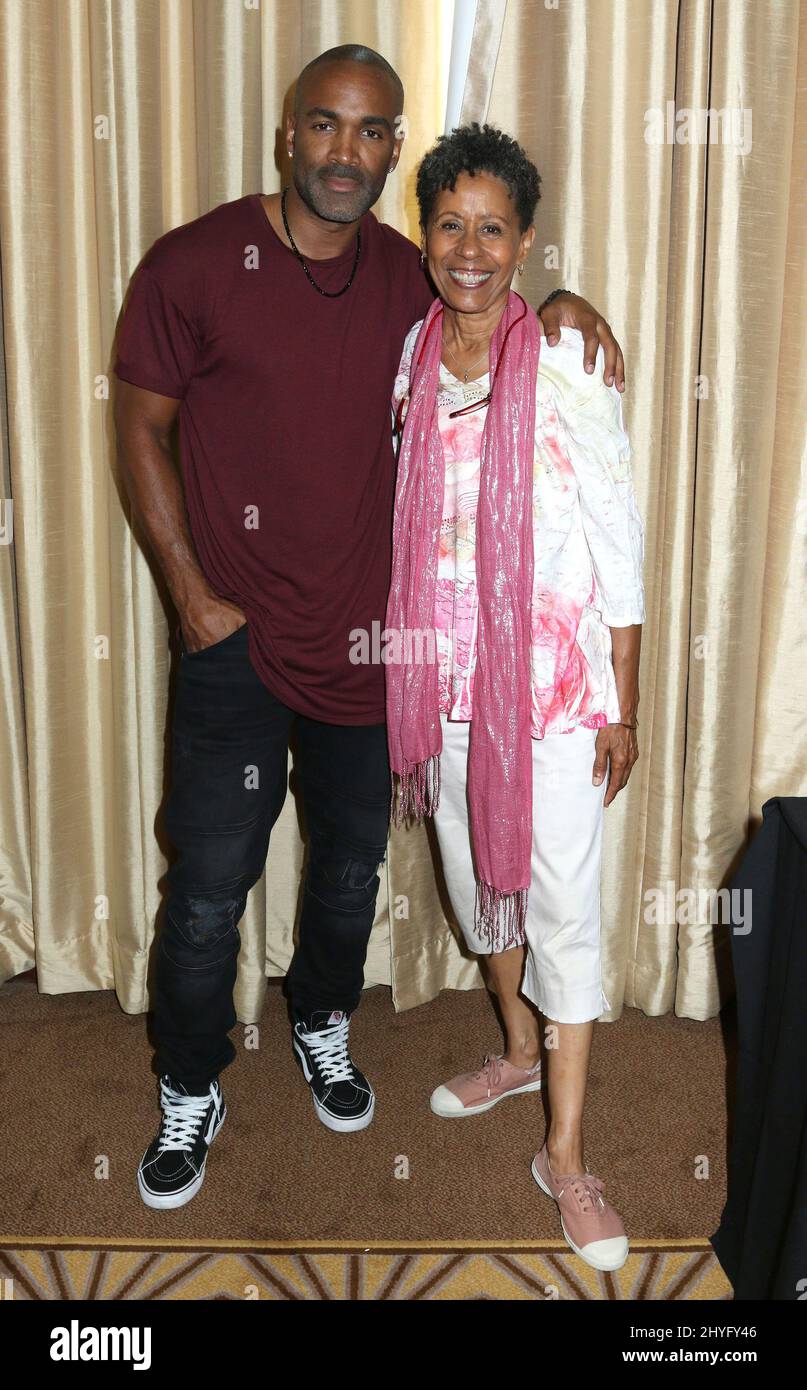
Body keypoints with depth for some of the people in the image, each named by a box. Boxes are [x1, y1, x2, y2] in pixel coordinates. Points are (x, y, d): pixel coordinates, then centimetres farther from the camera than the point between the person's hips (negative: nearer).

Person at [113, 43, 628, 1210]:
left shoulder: (411, 278, 2)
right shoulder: (194, 264, -9)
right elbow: (142, 428, -3)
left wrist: (557, 310, -2)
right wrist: (192, 593, -9)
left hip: (368, 633, 4)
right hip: (237, 636, -3)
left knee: (352, 861, 19)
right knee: (209, 886, 5)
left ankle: (323, 1026, 46)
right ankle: (190, 1094, 29)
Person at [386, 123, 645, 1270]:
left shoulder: (567, 365, -11)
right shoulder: (410, 359, 4)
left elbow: (620, 542, -9)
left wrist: (625, 709, -9)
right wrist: (404, 672, 13)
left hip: (553, 679, -5)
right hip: (445, 672, 5)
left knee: (559, 904, 1)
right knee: (473, 874, 19)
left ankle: (566, 1154, 16)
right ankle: (520, 1049, 44)